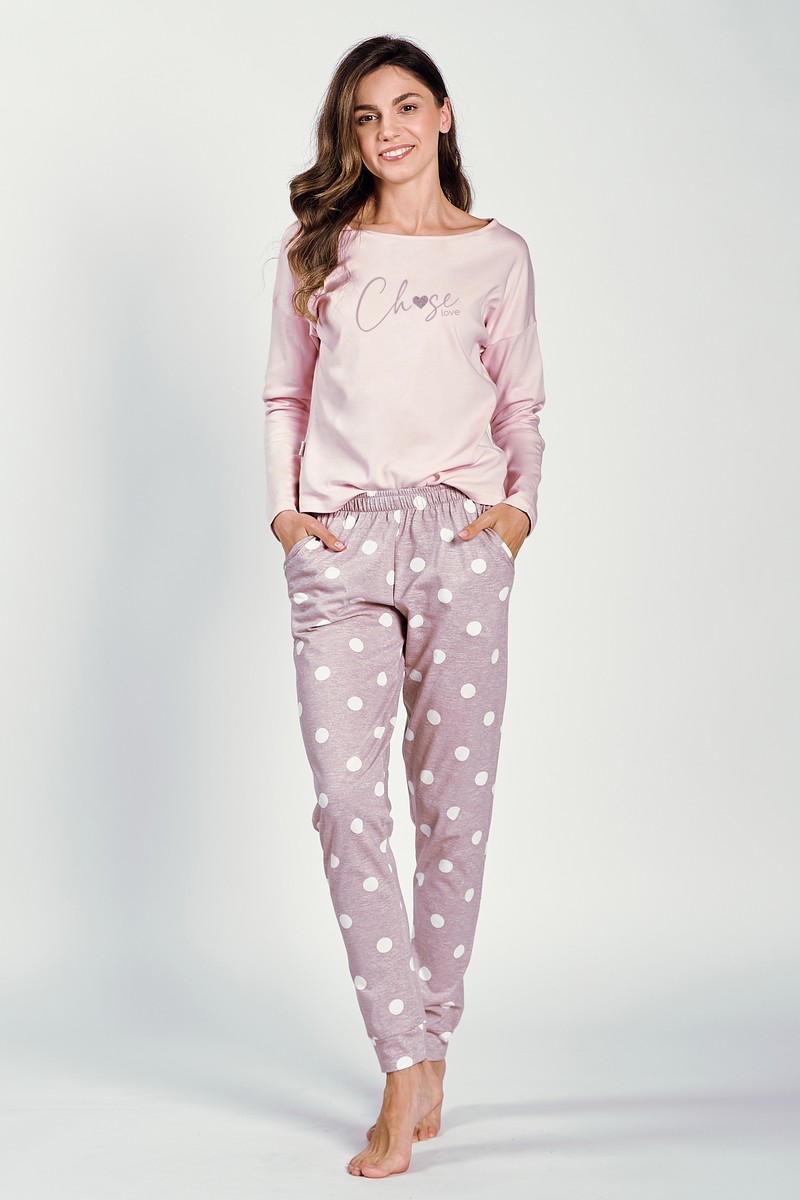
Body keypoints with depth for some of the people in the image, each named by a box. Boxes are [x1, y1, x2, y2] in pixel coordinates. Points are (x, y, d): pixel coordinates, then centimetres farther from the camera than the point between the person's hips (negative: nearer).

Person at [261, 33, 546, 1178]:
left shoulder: (498, 254, 12)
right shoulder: (316, 249, 15)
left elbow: (521, 404, 14)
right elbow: (285, 396, 16)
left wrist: (519, 504, -2)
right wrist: (283, 510, 3)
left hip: (459, 536, 0)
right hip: (338, 545, 1)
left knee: (454, 802, 0)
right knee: (347, 796, -11)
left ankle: (428, 1052, 14)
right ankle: (406, 1074, -7)